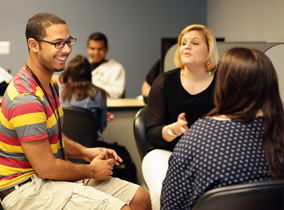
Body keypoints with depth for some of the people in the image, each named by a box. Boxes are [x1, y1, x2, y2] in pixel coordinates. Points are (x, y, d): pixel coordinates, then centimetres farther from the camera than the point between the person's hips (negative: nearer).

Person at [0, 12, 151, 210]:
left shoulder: (50, 84, 12)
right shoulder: (26, 99, -23)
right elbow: (46, 168, -21)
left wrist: (85, 152, 7)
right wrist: (91, 171, -6)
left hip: (54, 175, 10)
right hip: (27, 188, -10)